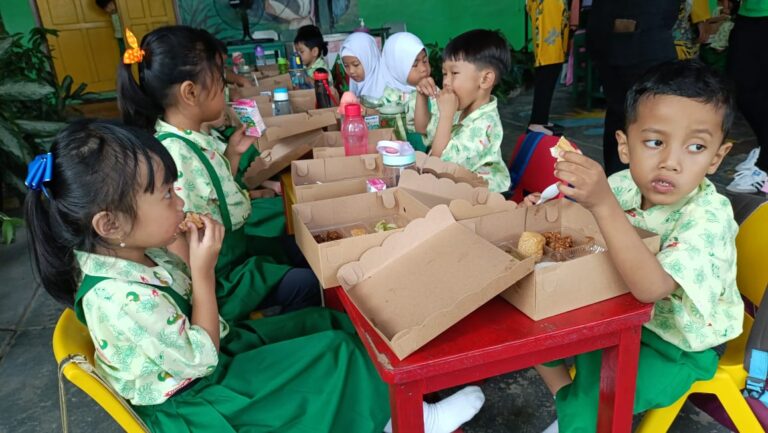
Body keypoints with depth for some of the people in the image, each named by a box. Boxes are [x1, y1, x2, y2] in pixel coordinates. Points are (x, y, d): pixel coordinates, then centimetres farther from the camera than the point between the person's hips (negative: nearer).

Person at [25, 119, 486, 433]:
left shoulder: (130, 252, -6)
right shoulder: (121, 299, -33)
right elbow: (200, 360, -24)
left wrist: (188, 253, -11)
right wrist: (204, 267, -26)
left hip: (207, 352, 9)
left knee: (326, 323, 6)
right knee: (333, 355, -11)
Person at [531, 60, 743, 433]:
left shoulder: (709, 216, -28)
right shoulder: (623, 185, -11)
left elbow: (650, 287, -42)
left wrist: (603, 203, -50)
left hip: (677, 346, -6)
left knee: (593, 395, -23)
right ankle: (566, 400, 13)